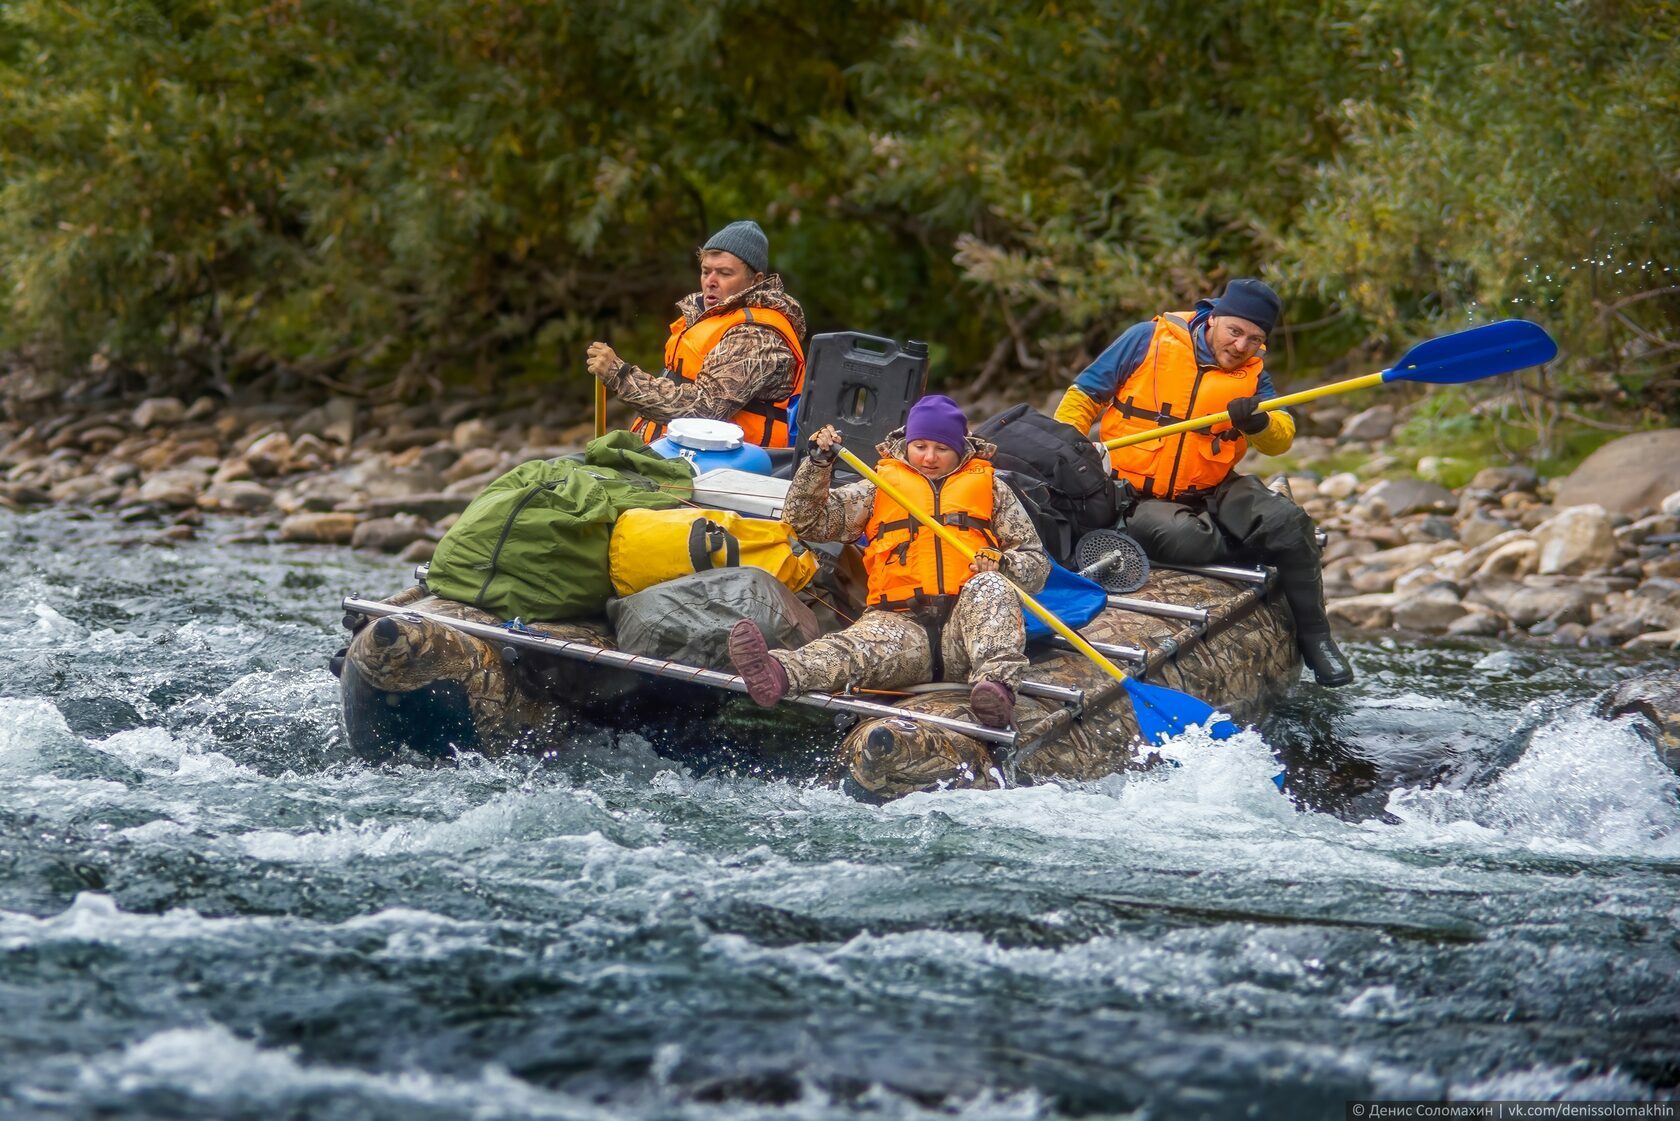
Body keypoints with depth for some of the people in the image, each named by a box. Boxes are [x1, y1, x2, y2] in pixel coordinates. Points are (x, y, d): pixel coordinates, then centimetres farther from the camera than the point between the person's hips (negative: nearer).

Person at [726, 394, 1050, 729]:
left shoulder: (990, 486, 22)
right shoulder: (880, 488, 22)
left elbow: (1037, 565, 18)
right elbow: (805, 522, 16)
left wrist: (998, 563, -5)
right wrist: (818, 462, 1)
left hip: (968, 620, 1)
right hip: (902, 622, -1)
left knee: (989, 586, -34)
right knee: (859, 645, -34)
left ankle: (996, 685, -58)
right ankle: (780, 675, -66)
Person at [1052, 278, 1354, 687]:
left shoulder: (1250, 373, 5)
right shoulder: (1149, 340, -6)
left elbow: (1281, 439, -8)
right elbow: (1083, 397, 0)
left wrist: (1258, 423, -31)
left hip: (1212, 493, 4)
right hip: (1136, 497, -4)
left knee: (1289, 522, -18)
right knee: (1185, 539, -36)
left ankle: (1314, 637, -1)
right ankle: (1260, 552, -4)